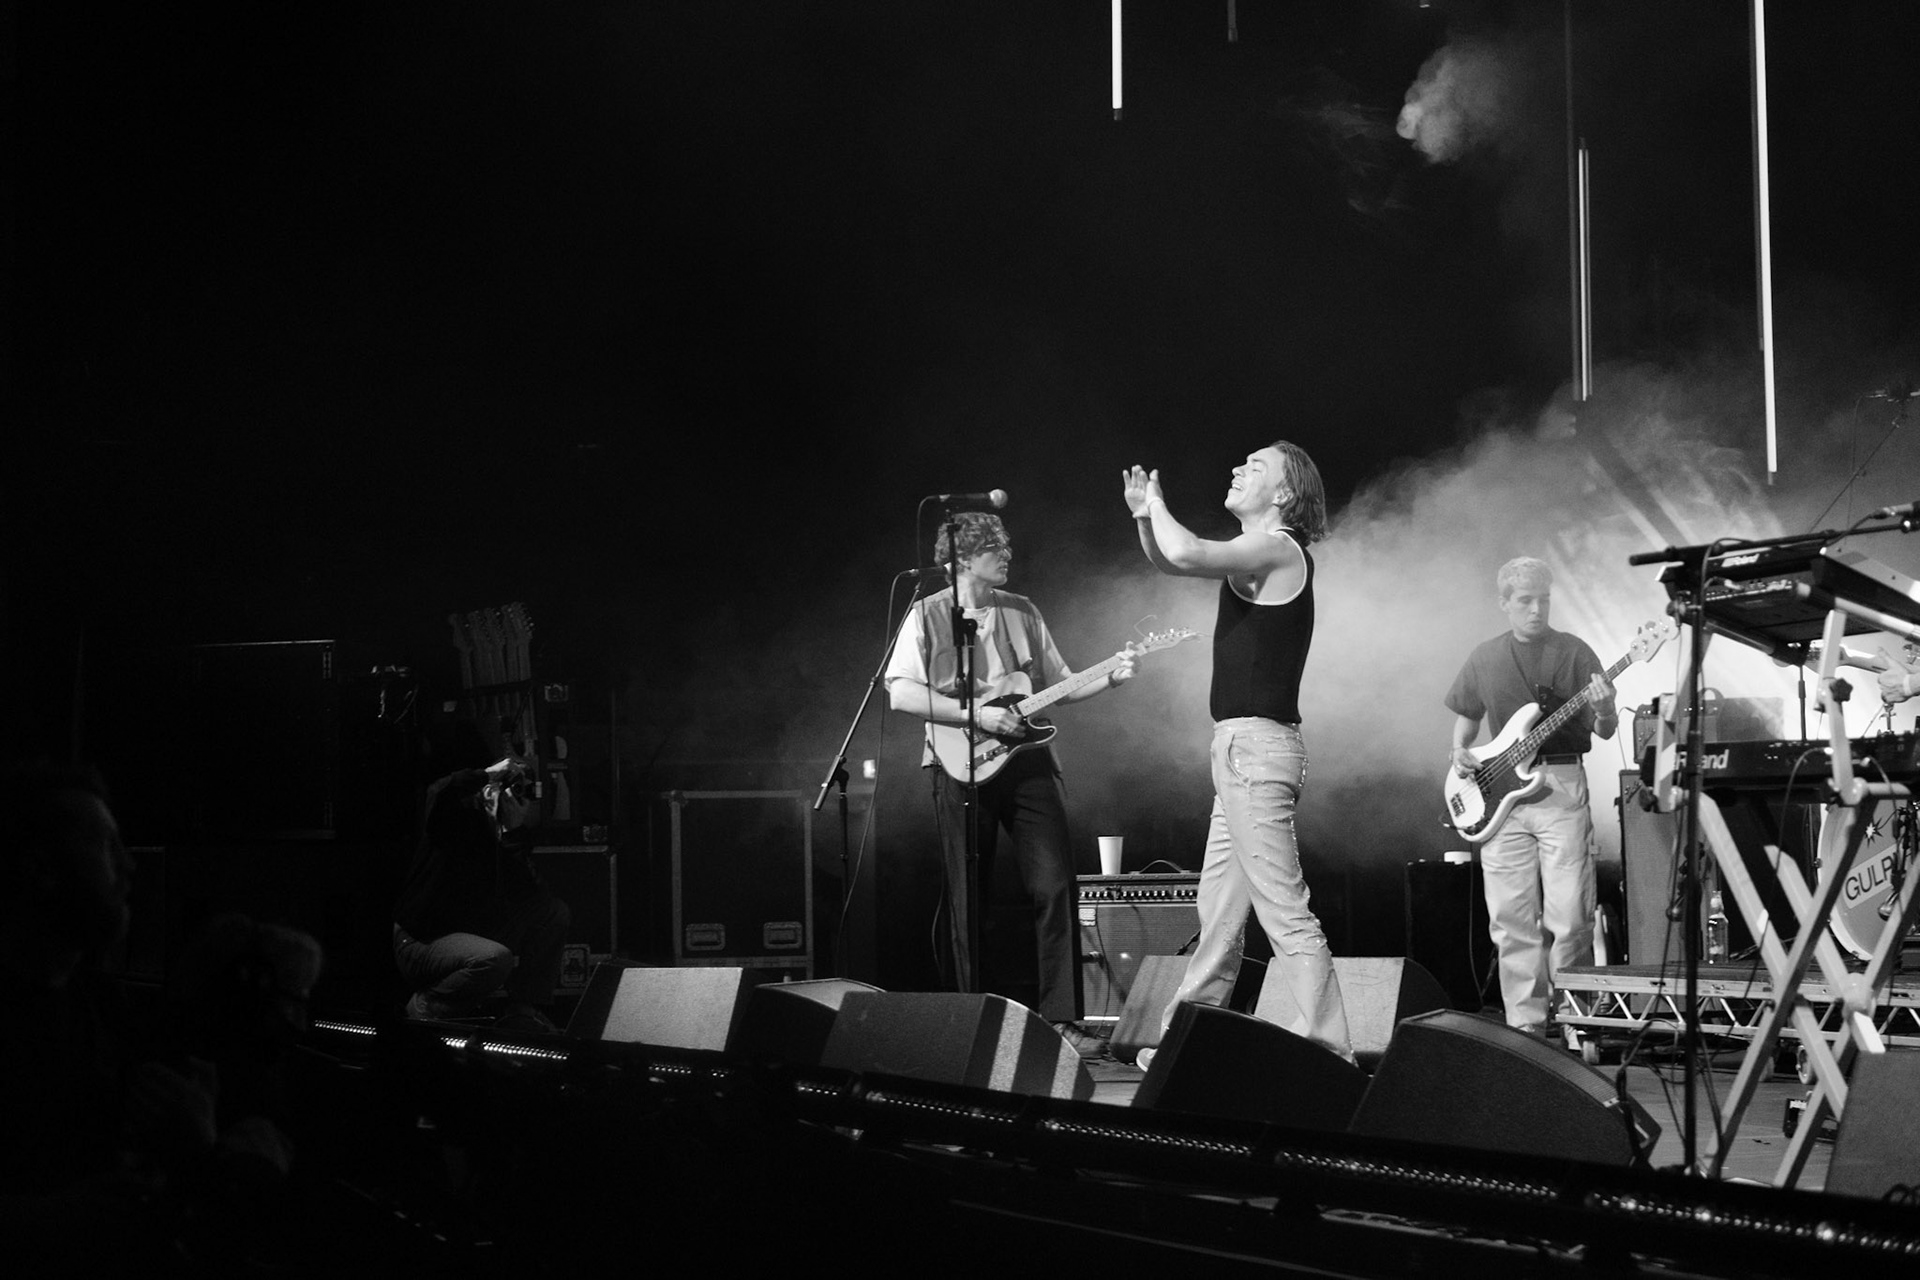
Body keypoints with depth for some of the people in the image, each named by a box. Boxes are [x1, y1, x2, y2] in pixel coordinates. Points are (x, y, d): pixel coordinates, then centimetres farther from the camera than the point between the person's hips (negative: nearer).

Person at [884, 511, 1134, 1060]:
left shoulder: (1023, 613, 13)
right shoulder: (927, 616, -1)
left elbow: (1059, 685, 16)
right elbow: (901, 693, -11)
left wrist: (1109, 678, -1)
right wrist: (976, 715, -16)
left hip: (1027, 761, 3)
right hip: (962, 767, -3)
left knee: (1055, 886, -7)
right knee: (968, 901, 2)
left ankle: (1062, 1019, -5)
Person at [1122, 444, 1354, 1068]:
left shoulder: (1278, 551, -13)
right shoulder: (1256, 553, 17)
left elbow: (1185, 554, -28)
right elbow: (1171, 561, 28)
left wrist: (1158, 504, -8)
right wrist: (1144, 516, 8)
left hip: (1258, 746, -10)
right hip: (1240, 748, 10)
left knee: (1285, 911, -12)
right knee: (1219, 910, 16)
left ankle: (1327, 1053, -14)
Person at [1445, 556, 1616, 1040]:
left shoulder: (1573, 653, 3)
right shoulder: (1483, 659, 12)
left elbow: (1605, 731, 1)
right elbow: (1465, 719, 22)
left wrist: (1603, 711, -21)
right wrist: (1459, 753, 3)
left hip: (1561, 787, -3)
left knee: (1569, 916, -9)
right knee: (1511, 918, 1)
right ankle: (1526, 1022, 7)